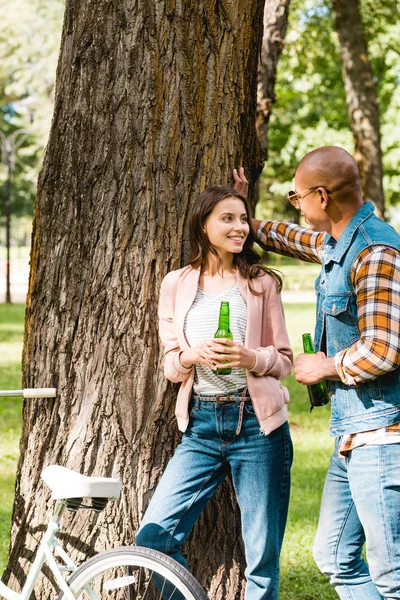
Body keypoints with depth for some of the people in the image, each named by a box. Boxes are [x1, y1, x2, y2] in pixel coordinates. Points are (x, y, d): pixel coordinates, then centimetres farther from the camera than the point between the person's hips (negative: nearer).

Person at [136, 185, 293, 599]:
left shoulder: (261, 283, 6)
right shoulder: (177, 284, 9)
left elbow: (284, 359, 7)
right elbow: (169, 364, 10)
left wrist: (251, 358, -14)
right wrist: (193, 355, -12)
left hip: (256, 422, -1)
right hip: (201, 425, 2)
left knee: (263, 555, 1)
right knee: (152, 537, -7)